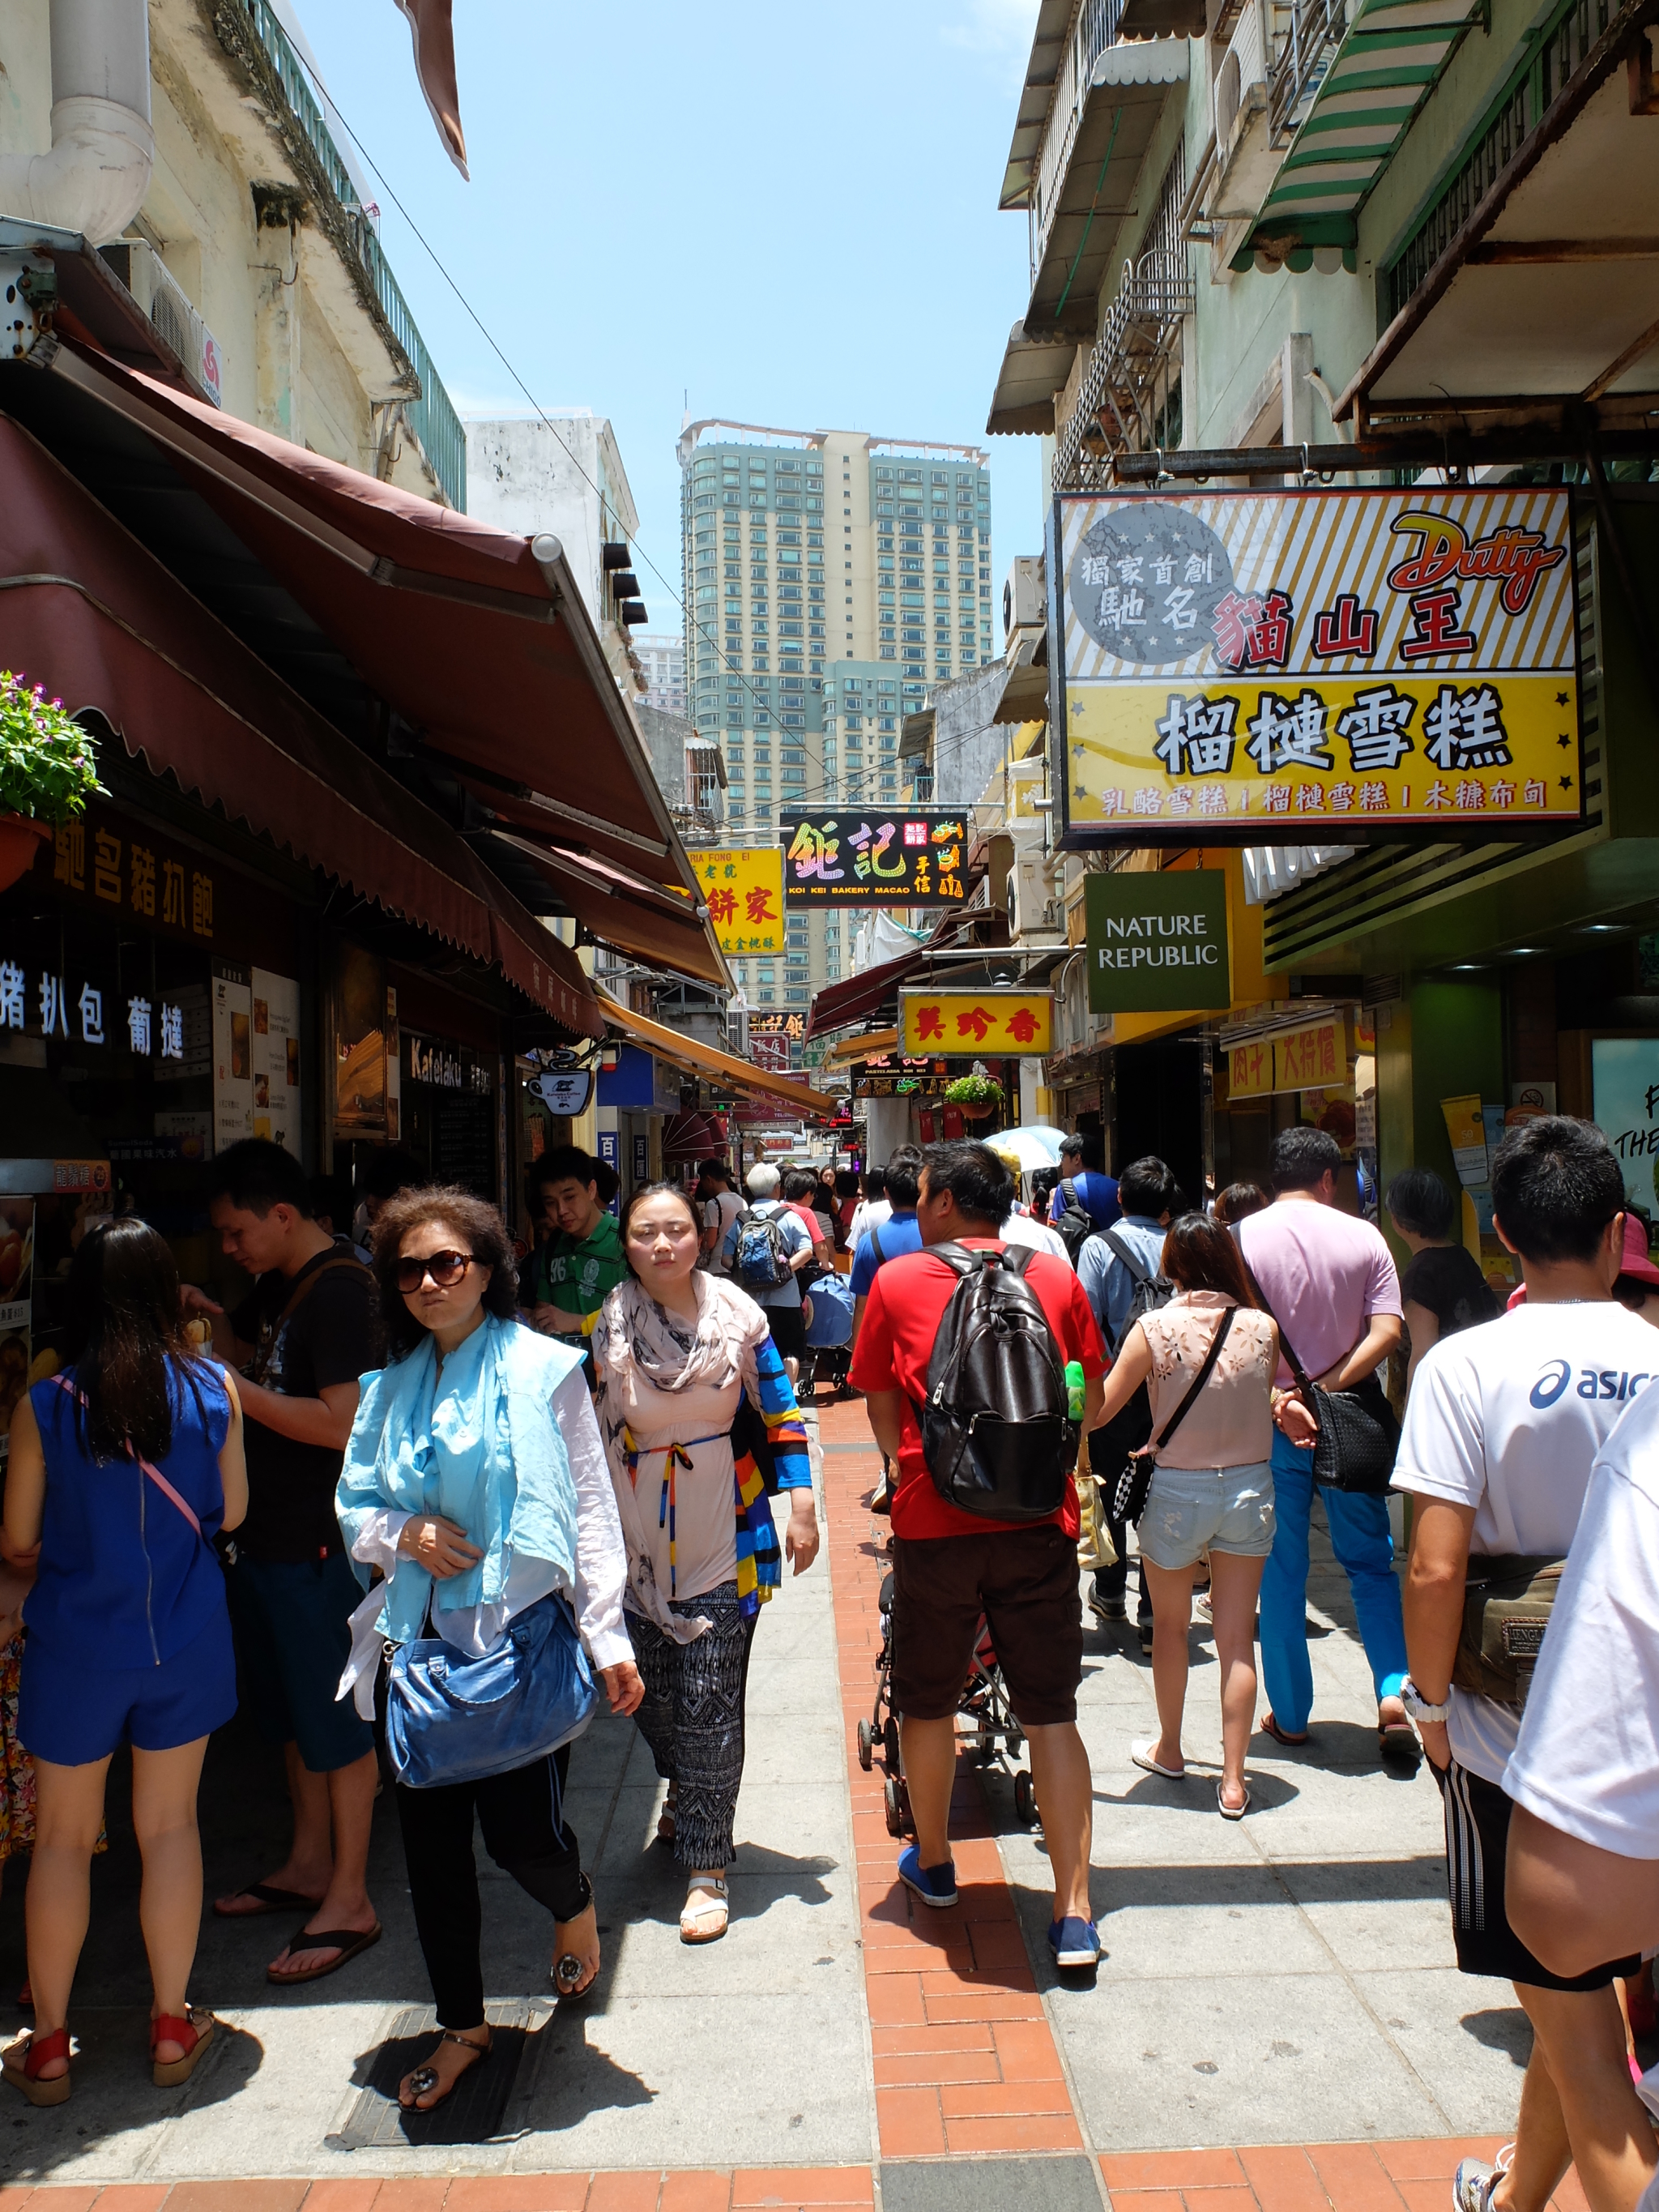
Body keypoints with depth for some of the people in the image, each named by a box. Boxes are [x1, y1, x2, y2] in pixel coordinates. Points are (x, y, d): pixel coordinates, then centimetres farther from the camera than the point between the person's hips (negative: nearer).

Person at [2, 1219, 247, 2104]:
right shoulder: (213, 1390, -9)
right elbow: (230, 1513, 1)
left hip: (76, 1646, -1)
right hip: (185, 1641, 1)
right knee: (169, 1824, 14)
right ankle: (173, 2027, 26)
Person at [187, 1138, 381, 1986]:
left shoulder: (338, 1292, -20)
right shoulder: (279, 1283, 9)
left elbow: (343, 1422, -27)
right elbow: (247, 1350, 25)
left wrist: (235, 1391, -23)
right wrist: (207, 1318, 4)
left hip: (319, 1541, -10)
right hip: (267, 1532, 10)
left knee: (335, 1719, 2)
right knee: (289, 1705, 20)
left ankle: (350, 1901, 15)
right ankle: (308, 1863, 36)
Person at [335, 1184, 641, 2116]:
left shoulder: (543, 1369, -5)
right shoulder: (392, 1389, 9)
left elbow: (591, 1509, -5)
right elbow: (355, 1507, 13)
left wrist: (608, 1637, -10)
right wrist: (402, 1534, -10)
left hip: (520, 1631, -5)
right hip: (422, 1637, 5)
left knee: (520, 1829, -5)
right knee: (432, 1838, 10)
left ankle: (575, 1901, 32)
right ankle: (463, 2026, 30)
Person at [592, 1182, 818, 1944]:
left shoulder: (737, 1315, -5)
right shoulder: (603, 1329, -4)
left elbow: (780, 1413, 2)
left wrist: (801, 1502, -4)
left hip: (724, 1540, -2)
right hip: (637, 1544, 2)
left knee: (709, 1701, -5)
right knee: (651, 1694, 11)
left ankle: (707, 1866, 7)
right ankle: (687, 1795, 42)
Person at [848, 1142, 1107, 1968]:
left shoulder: (897, 1282, -2)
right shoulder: (1057, 1278, 2)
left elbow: (880, 1405, 6)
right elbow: (1093, 1400, 10)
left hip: (934, 1523, -1)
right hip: (1039, 1521, 1)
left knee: (927, 1704, 19)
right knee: (1051, 1714, 9)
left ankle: (931, 1862, 37)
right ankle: (1074, 1913, 8)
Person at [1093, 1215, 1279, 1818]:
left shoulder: (1154, 1329, -16)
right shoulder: (1263, 1328, -8)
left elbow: (1099, 1409, -12)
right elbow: (1272, 1404, 4)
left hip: (1177, 1491, -2)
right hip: (1250, 1488, 2)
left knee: (1171, 1625, 20)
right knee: (1237, 1638, 10)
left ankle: (1169, 1748, 37)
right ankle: (1233, 1780, 15)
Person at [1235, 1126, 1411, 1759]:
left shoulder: (1242, 1238, -6)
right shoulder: (1363, 1237, -2)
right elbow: (1386, 1332, -10)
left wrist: (1278, 1403, -15)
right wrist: (1329, 1388, -11)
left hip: (1270, 1428, -1)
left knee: (1281, 1572, 9)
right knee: (1371, 1563, 15)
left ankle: (1289, 1715, 16)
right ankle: (1395, 1689, 1)